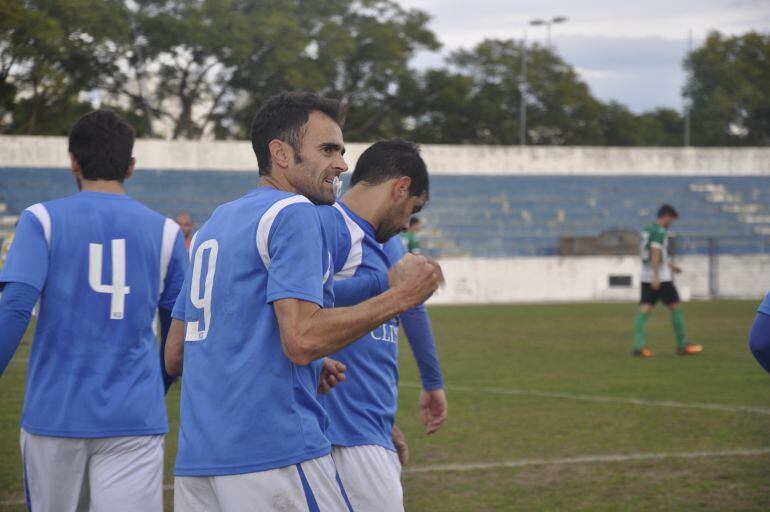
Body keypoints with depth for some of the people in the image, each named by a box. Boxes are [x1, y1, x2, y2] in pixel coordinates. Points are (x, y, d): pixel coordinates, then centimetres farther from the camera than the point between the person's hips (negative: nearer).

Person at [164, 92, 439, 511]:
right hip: (275, 454, -8)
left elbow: (175, 356, 21)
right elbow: (302, 339, -18)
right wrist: (399, 296, -8)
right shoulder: (294, 214, -6)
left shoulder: (215, 223, 20)